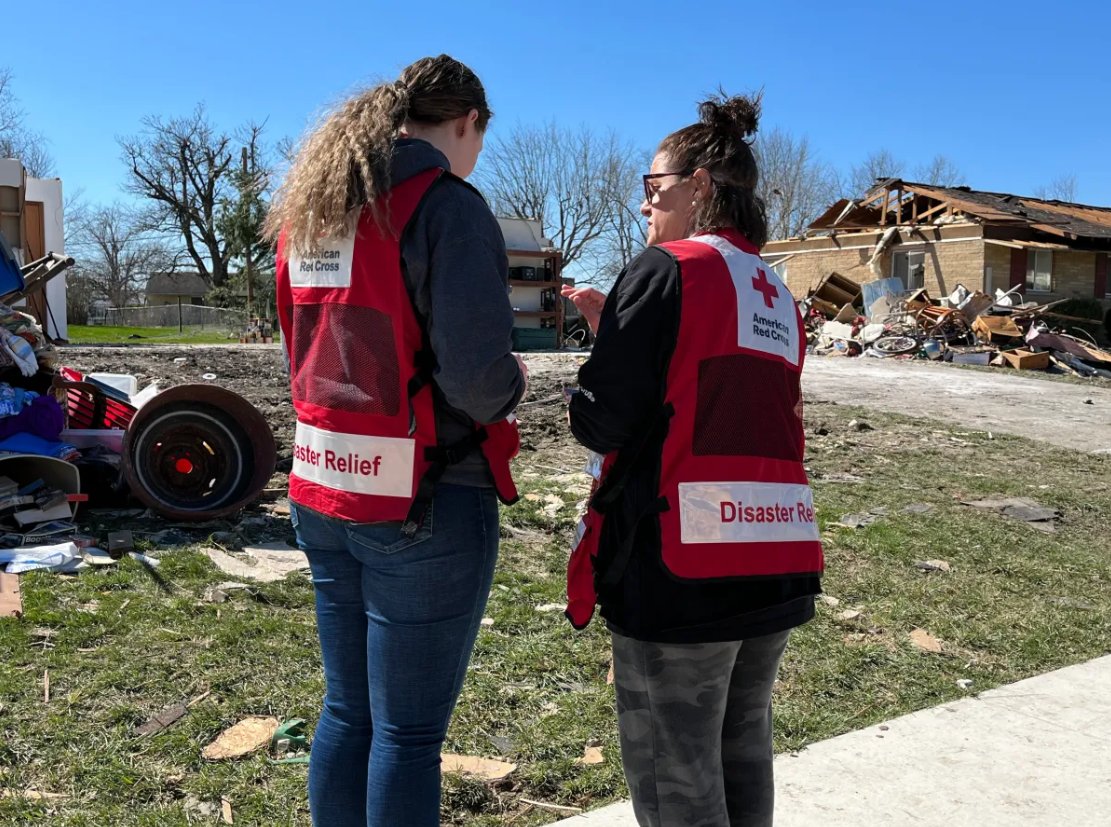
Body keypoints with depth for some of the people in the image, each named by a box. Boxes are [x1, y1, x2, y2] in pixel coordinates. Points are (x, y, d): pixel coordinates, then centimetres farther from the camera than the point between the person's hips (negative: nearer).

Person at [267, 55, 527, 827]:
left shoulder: (309, 209, 11)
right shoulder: (448, 205, -12)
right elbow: (477, 377, -21)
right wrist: (514, 380, 1)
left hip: (323, 492, 7)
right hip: (425, 502, -7)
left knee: (348, 712, 18)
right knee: (408, 731, 5)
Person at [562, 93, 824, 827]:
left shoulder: (666, 268, -8)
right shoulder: (778, 296, 14)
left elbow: (602, 423, -12)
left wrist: (604, 342, 9)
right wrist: (619, 328, 14)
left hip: (679, 563, -7)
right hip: (777, 565, 8)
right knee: (743, 759, 21)